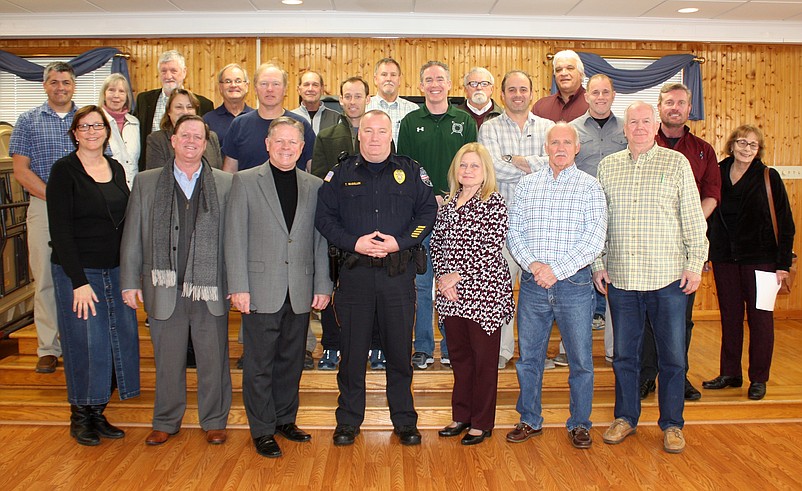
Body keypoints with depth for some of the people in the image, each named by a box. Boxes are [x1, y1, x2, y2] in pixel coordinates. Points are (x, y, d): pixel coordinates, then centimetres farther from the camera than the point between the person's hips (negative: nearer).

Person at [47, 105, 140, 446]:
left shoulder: (116, 169, 10)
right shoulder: (64, 170, -6)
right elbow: (59, 230, -11)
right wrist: (79, 281, -16)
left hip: (115, 270, 6)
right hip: (78, 271, -5)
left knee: (121, 338, 4)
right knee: (86, 342, -1)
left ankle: (97, 413, 20)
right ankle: (80, 417, 19)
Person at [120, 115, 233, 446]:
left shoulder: (225, 184, 2)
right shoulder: (146, 182, 6)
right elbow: (132, 236, 7)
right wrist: (130, 282, 3)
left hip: (210, 287, -1)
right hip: (164, 288, 1)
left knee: (213, 360, 9)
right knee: (167, 360, 13)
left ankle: (214, 420, 27)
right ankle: (166, 422, 31)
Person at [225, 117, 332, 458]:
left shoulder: (314, 186, 8)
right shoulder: (245, 181, 0)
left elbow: (320, 241, 8)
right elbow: (235, 237, -3)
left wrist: (323, 286, 4)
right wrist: (238, 287, -9)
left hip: (300, 292, 3)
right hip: (261, 289, -3)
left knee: (292, 361, 13)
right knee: (259, 364, 5)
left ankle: (285, 419, 30)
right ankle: (263, 430, 18)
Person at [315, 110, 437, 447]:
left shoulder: (412, 172, 8)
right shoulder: (340, 174, 8)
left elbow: (428, 213, 3)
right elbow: (324, 217, 4)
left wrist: (399, 242, -11)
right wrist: (353, 242, -11)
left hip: (399, 273, 0)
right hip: (354, 272, 0)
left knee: (400, 349, 7)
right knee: (352, 349, 6)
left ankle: (404, 420, 22)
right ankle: (348, 420, 20)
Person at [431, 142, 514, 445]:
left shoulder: (494, 204, -7)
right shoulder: (448, 204, 11)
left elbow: (490, 250, -14)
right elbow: (436, 243, 10)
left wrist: (458, 276, -16)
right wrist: (443, 276, -5)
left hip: (484, 293, -5)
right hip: (451, 295, 6)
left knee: (484, 359, 5)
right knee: (459, 355, 15)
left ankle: (482, 422, 18)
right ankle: (461, 415, 29)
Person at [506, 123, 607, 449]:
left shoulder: (590, 186, 2)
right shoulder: (527, 185, 10)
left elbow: (594, 239, -7)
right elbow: (513, 231, 5)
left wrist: (557, 270, -15)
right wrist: (532, 264, -12)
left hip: (575, 284, -2)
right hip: (532, 285, 2)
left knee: (580, 359, 6)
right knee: (528, 357, 10)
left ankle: (579, 424, 23)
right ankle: (530, 420, 26)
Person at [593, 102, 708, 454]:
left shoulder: (676, 163, 2)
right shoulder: (607, 166, 9)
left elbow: (693, 218, 2)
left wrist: (695, 263, -3)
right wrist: (598, 264, 6)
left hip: (669, 278, -2)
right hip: (621, 277, 2)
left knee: (672, 355, 6)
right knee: (624, 353, 11)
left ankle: (672, 424, 22)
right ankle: (625, 418, 27)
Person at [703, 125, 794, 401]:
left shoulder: (769, 177, -3)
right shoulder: (718, 174, 5)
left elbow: (785, 223, -4)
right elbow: (709, 217, 11)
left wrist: (783, 263, -9)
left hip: (760, 258, -3)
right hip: (724, 257, 3)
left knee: (760, 317, 4)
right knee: (729, 316, 10)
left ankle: (758, 379, 16)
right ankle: (729, 373, 22)